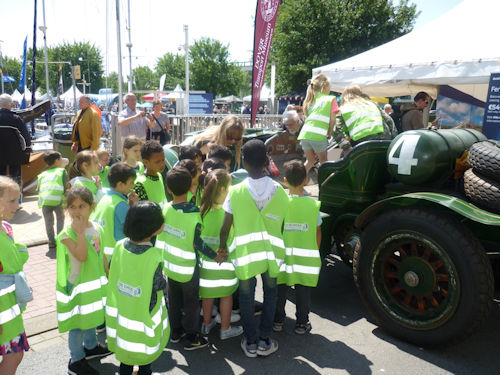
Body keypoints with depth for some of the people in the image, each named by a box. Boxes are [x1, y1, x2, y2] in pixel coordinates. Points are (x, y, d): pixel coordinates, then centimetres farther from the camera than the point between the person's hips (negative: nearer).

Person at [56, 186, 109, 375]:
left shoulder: (97, 228, -1)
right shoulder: (66, 234, -19)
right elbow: (82, 256, -31)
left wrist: (108, 275, 15)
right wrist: (80, 232, -35)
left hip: (96, 281, 6)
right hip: (77, 284, -6)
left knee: (92, 317, 24)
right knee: (78, 323, 5)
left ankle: (91, 346, 47)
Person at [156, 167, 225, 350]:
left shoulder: (165, 209, -8)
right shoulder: (194, 213, -23)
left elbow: (160, 236, 2)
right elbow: (198, 243, -21)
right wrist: (216, 256, -9)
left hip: (169, 264, 5)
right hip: (187, 267, -5)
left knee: (173, 299, 21)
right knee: (191, 302, 11)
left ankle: (175, 332, 36)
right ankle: (191, 338, 22)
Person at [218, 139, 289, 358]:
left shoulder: (235, 191, -11)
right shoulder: (279, 191, -6)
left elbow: (225, 226, -5)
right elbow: (284, 224, 2)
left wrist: (222, 247, 11)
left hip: (245, 252, -1)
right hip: (272, 252, 1)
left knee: (246, 296, 15)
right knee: (270, 293, 19)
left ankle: (251, 342, 25)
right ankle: (265, 341, 26)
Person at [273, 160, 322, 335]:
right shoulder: (313, 204, -8)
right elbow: (318, 233, 0)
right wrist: (315, 252, 14)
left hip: (282, 256, 0)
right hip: (306, 259, 0)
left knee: (280, 290, 16)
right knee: (303, 291, 14)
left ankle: (278, 321, 27)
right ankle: (302, 323, 23)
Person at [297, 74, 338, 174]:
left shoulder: (311, 99, 21)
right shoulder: (331, 99, 6)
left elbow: (307, 117, 17)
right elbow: (332, 120, 1)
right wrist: (329, 134, 15)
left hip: (304, 134, 5)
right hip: (318, 136, -5)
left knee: (310, 161, 23)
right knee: (323, 162, 14)